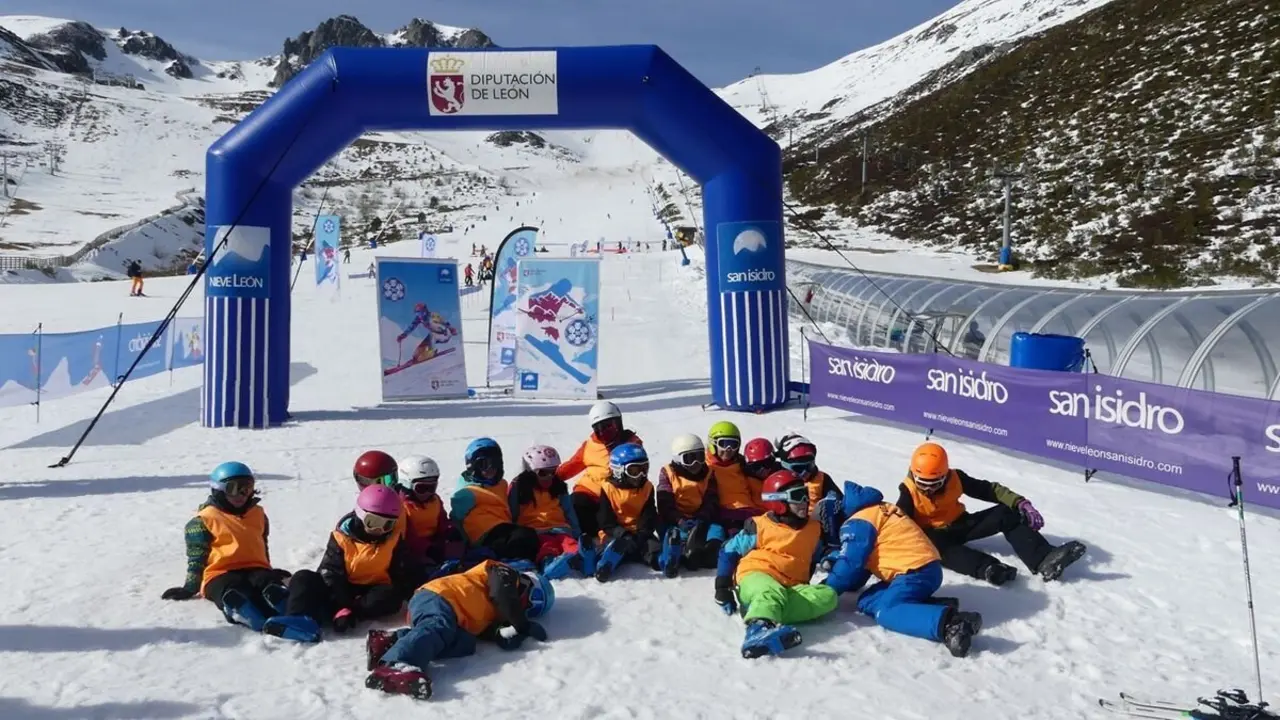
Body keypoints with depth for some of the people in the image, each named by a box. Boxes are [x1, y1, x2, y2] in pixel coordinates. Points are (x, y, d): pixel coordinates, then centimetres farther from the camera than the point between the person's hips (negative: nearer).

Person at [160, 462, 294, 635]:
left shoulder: (258, 513, 22)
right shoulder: (205, 520, 6)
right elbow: (196, 557, 9)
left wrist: (268, 575, 36)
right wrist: (190, 588, 6)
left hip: (255, 569, 4)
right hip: (221, 574, -4)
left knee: (271, 584, -33)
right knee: (233, 593, -40)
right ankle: (264, 624, -67)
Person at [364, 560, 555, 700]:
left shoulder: (494, 612, 30)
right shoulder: (505, 575, 7)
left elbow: (485, 628, 14)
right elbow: (503, 596, -11)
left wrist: (503, 632, -6)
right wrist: (524, 627, -4)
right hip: (434, 598, -8)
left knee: (465, 643, -15)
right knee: (440, 627, -36)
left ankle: (391, 640, -25)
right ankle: (395, 666, -62)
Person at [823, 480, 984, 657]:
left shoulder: (856, 523, -6)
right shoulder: (875, 511, 22)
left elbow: (850, 565, -8)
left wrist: (826, 592, 4)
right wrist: (834, 561, 21)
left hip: (916, 572, -9)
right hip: (926, 568, 9)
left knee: (886, 612, -22)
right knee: (868, 601, 5)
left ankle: (950, 623, -40)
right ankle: (940, 607, -5)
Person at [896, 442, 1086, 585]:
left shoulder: (955, 478, -8)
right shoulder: (908, 491, -17)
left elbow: (988, 490, -4)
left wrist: (1020, 503, -15)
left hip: (959, 525, 5)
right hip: (932, 535, -4)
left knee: (1007, 514, -14)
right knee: (937, 545, -43)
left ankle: (1044, 559, -29)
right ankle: (986, 568, -62)